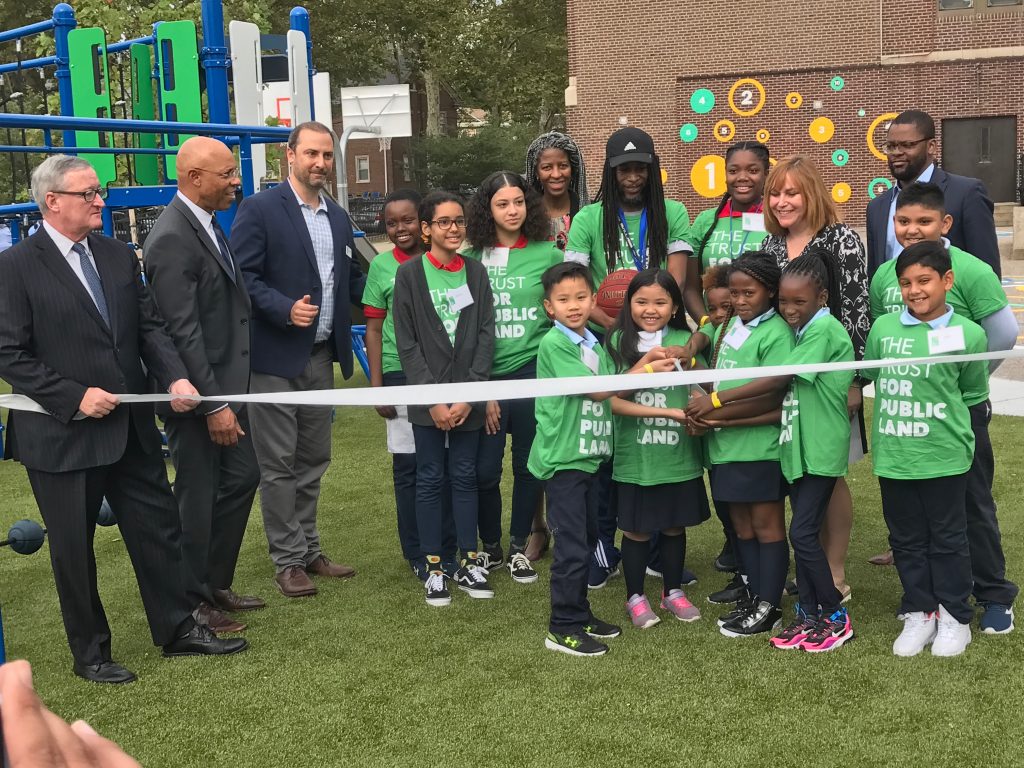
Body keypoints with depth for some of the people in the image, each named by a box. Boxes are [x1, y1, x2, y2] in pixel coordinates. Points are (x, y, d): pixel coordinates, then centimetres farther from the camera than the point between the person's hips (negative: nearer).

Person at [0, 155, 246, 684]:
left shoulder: (119, 256, 7)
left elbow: (149, 326, 8)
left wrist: (174, 377, -9)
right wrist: (75, 397, -18)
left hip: (130, 426, 5)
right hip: (62, 435, -5)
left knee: (158, 527, 12)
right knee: (73, 549, 8)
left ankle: (178, 629, 28)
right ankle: (90, 654, 25)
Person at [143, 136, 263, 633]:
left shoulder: (206, 224, 9)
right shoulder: (172, 239, -21)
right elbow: (182, 332, -23)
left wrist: (228, 395, 14)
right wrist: (213, 405, -22)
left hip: (225, 383, 9)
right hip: (196, 392, -9)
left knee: (242, 477, 17)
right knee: (197, 497, 4)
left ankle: (216, 586, 32)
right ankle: (191, 606, 20)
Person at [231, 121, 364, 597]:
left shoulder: (338, 218, 13)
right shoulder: (259, 210, -8)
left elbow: (352, 281, 18)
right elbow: (243, 276, -13)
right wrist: (286, 309, -24)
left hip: (321, 357, 7)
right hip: (275, 357, -7)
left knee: (313, 460, 15)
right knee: (279, 464, 1)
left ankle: (309, 550, 27)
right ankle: (287, 560, 12)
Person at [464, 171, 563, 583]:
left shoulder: (548, 254, 3)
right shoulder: (472, 260, 3)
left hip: (533, 371, 0)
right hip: (485, 375, 0)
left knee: (529, 465, 8)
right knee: (484, 469, 0)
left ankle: (519, 548, 24)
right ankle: (489, 548, 21)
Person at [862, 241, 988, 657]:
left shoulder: (967, 334, -7)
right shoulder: (883, 328, 1)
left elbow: (973, 394, 4)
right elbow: (866, 375, 16)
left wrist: (941, 417, 3)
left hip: (943, 457, -3)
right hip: (893, 456, 3)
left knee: (948, 540, 10)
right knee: (906, 540, 14)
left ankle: (954, 618, 24)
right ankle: (919, 614, 28)